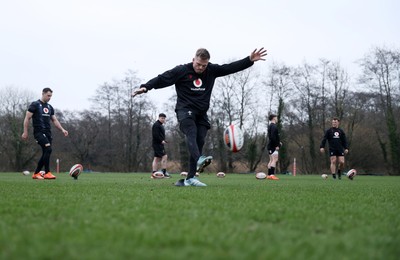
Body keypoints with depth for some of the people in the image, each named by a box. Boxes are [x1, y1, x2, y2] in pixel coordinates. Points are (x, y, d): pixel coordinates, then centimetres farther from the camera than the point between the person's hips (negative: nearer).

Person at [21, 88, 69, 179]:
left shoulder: (50, 107, 17)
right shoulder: (35, 105, -3)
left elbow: (54, 120, 20)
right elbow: (27, 118, -5)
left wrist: (62, 129, 6)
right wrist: (25, 132, -9)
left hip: (47, 133, 7)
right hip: (39, 132, -7)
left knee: (45, 154, 5)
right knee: (48, 149, -22)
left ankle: (36, 173, 17)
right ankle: (47, 173, -19)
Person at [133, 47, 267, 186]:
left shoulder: (212, 70, 9)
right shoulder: (181, 70, -3)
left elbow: (231, 67, 7)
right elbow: (162, 79, -8)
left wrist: (250, 60, -1)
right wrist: (145, 87, -21)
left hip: (201, 113, 5)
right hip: (185, 110, -5)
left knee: (199, 142, -3)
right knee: (191, 133, -30)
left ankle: (190, 178, -2)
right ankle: (199, 160, -56)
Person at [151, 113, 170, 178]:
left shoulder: (161, 125, 22)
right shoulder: (156, 125, -9)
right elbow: (156, 134, -19)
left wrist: (164, 140, 11)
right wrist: (161, 141, -23)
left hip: (159, 144, 10)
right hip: (157, 143, -10)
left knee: (156, 158, 8)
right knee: (164, 156, -15)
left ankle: (154, 173, 9)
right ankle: (164, 172, -16)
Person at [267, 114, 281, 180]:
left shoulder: (270, 126, 19)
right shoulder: (274, 126, -13)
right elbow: (273, 137, -23)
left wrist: (278, 142, 18)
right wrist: (277, 145, -21)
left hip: (270, 146, 10)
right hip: (273, 146, -10)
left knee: (271, 160, 11)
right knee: (275, 160, -15)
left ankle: (269, 175, 11)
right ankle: (272, 175, -23)